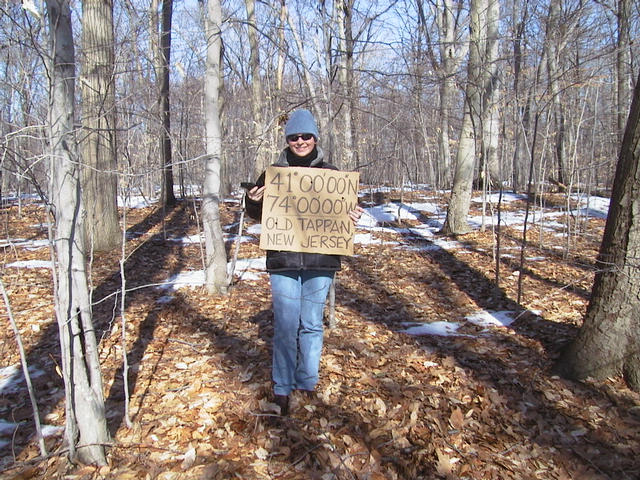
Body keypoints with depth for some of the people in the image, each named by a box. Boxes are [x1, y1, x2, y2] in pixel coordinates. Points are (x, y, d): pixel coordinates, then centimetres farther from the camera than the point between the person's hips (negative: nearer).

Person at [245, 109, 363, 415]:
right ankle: (281, 390, 17)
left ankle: (307, 384, 27)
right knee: (285, 327, 1)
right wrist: (254, 202, -12)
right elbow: (257, 213, 11)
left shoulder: (330, 174, 5)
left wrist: (353, 218, -10)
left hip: (320, 261, 1)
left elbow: (345, 211, 13)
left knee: (312, 325, 10)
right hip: (283, 260, 0)